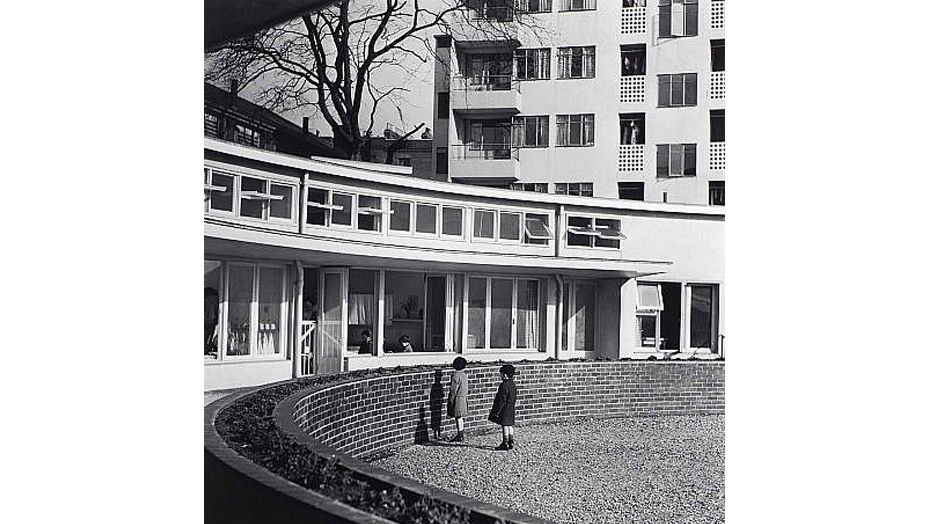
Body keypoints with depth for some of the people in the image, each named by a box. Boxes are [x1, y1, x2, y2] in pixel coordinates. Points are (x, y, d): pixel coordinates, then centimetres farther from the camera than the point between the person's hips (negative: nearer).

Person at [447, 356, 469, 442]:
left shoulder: (456, 375, -16)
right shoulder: (464, 374, 8)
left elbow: (454, 389, -16)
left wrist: (451, 400, -12)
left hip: (457, 399, -8)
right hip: (464, 398, 8)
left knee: (458, 417, -5)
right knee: (461, 417, 13)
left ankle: (459, 436, -3)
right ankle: (461, 435, 19)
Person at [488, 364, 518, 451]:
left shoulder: (504, 385, -20)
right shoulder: (513, 385, 9)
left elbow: (502, 400, -21)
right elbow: (515, 398, 16)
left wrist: (497, 411, -17)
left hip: (504, 409, -9)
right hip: (511, 409, 9)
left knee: (505, 425, -5)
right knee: (510, 425, 14)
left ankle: (505, 444, -2)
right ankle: (511, 443, 19)